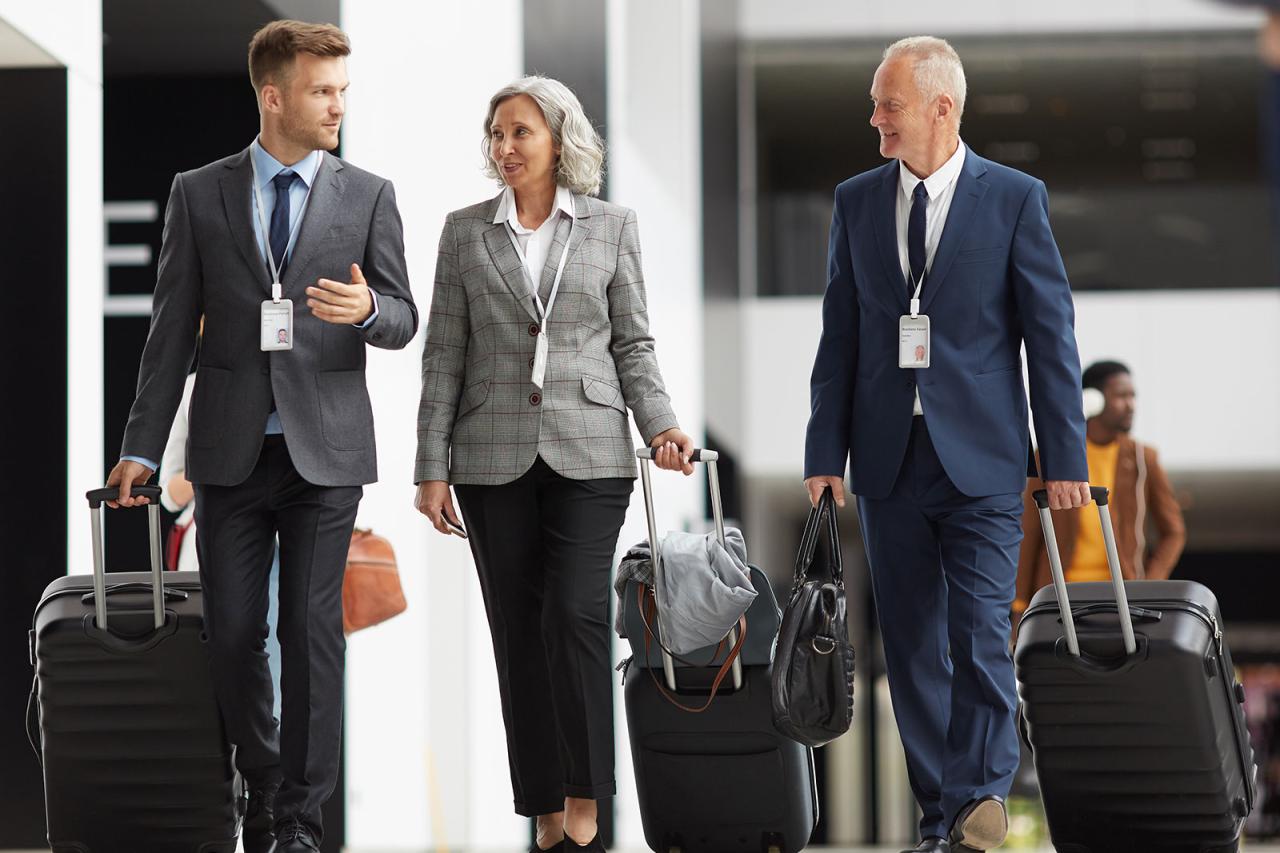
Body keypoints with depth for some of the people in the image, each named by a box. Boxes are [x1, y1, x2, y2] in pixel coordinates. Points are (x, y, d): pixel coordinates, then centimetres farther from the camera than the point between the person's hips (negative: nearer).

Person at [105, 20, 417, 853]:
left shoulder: (368, 196, 3)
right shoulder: (199, 194, 4)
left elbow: (404, 321, 4)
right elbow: (173, 327, 5)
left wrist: (367, 309, -20)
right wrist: (142, 446, 1)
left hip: (325, 449, -1)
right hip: (231, 450, 1)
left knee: (312, 629, -3)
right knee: (233, 634, 4)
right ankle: (263, 780, 25)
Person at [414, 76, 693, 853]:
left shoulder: (612, 227, 5)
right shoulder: (466, 232, 6)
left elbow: (633, 343, 7)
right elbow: (445, 353, 5)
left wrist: (662, 426, -8)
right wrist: (433, 467, 0)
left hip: (588, 453, -1)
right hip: (495, 458, 2)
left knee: (577, 613, -16)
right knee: (520, 633, 2)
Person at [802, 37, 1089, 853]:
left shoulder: (1015, 198, -2)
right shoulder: (857, 201, 8)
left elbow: (1051, 333, -2)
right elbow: (840, 334, 10)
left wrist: (1066, 457, -5)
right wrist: (826, 452, 5)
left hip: (980, 457, -4)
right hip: (888, 457, 4)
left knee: (980, 633, -12)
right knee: (912, 642, 7)